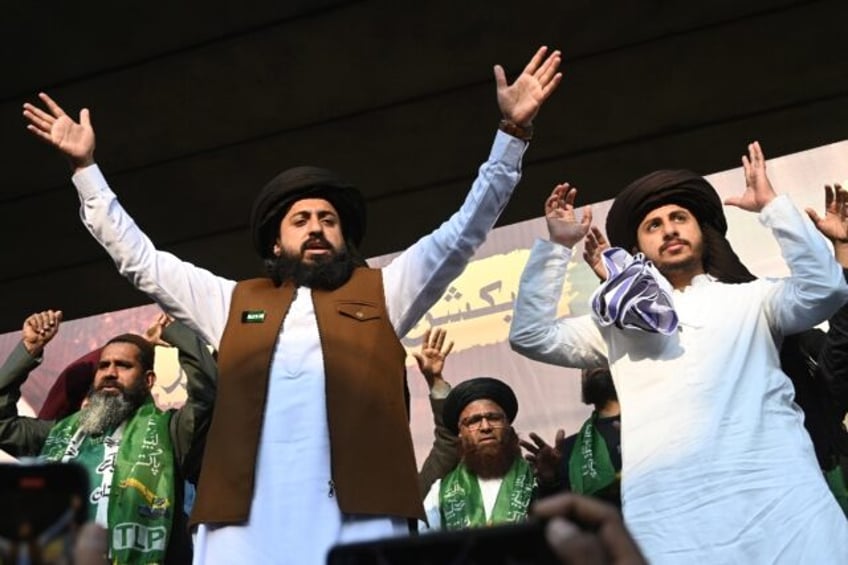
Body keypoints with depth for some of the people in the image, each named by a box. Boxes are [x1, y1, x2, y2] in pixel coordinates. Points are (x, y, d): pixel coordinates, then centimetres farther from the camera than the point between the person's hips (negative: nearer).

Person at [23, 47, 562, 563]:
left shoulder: (383, 291, 17)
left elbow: (464, 230, 13)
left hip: (358, 517, -1)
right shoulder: (234, 301, 22)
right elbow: (137, 256, 25)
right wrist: (86, 166, 23)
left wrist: (512, 132, 6)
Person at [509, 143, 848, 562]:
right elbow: (530, 336, 15)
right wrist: (557, 246, 12)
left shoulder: (749, 300, 20)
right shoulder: (621, 323, 23)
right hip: (666, 510, 0)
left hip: (774, 494, 0)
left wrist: (771, 205, 5)